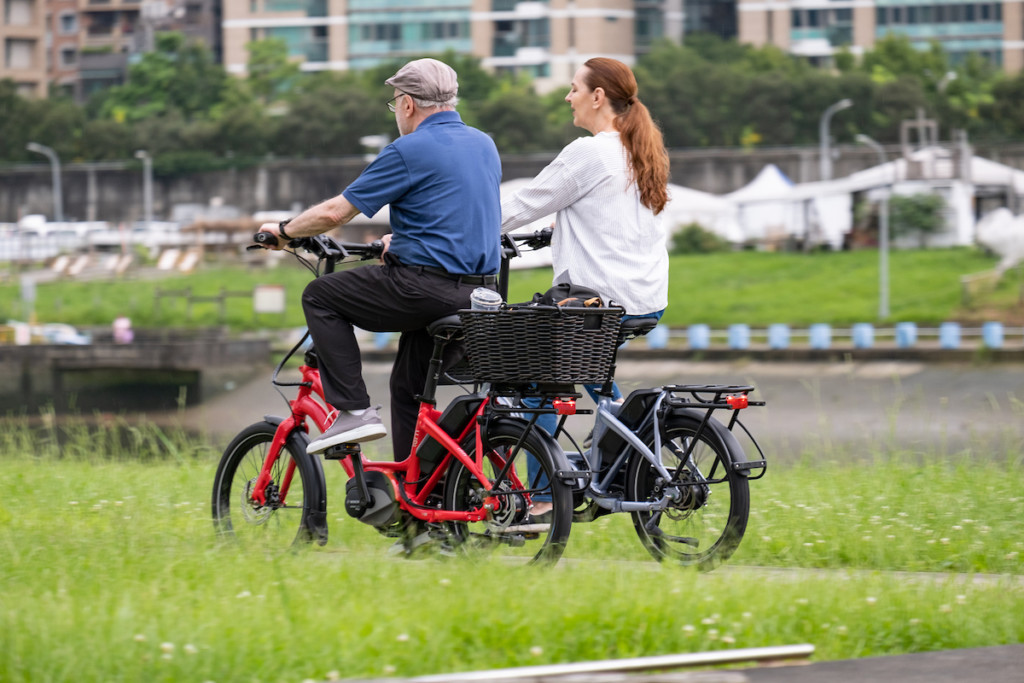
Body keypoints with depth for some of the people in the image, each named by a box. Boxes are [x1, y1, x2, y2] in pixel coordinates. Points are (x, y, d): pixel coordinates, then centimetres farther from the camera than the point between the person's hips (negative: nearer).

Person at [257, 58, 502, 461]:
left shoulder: (409, 151, -11)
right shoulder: (484, 145, 14)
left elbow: (335, 212, -8)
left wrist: (284, 230, 9)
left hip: (426, 290, -8)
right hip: (481, 291, 8)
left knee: (320, 297, 7)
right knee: (408, 386, 21)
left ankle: (354, 409, -1)